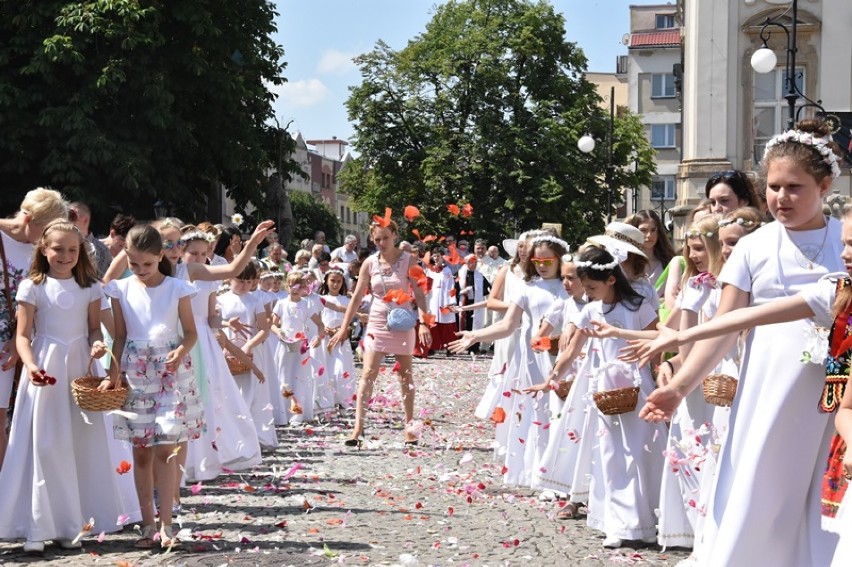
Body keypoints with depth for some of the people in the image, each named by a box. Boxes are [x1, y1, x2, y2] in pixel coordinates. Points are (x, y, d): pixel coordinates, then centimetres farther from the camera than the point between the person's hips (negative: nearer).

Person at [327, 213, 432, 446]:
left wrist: (424, 322, -19)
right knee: (368, 374, -8)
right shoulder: (370, 263, 0)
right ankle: (358, 428, -12)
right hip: (377, 323, 1)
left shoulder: (408, 260, -6)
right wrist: (344, 328, 0)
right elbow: (357, 297, 3)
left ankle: (409, 426, 20)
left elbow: (419, 293, -8)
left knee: (405, 375, 10)